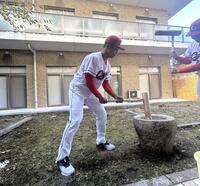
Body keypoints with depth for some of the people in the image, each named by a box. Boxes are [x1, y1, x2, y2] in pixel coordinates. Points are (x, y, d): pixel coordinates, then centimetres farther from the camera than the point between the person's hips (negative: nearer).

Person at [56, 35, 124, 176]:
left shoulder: (107, 65, 4)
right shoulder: (93, 58, -24)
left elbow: (106, 84, 7)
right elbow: (88, 81, -27)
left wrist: (115, 96, -4)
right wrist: (100, 97, -18)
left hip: (90, 93, 9)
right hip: (78, 89, -9)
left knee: (102, 114, 13)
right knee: (75, 120, -19)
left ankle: (101, 142, 32)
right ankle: (62, 158, -6)